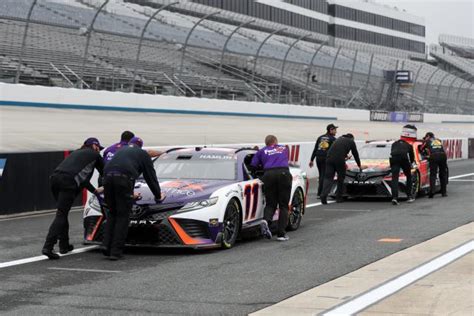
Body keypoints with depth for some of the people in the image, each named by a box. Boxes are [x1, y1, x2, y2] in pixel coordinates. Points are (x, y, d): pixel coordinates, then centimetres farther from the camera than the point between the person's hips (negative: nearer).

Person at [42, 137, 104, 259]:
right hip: (68, 182, -7)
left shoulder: (77, 153, 35)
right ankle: (48, 247, -20)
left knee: (63, 213, 19)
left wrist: (94, 190, 44)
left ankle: (64, 245, 20)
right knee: (61, 214, -10)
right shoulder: (94, 155, 17)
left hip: (55, 178, 7)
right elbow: (104, 172, 25)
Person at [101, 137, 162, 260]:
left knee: (112, 213, 18)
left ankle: (106, 245, 5)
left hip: (108, 177, 4)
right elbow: (151, 177, 25)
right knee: (123, 216, 3)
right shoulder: (143, 154, 24)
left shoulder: (121, 151, 36)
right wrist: (158, 196, 37)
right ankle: (116, 251, -2)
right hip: (124, 179, -4)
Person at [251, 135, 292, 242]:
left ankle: (266, 220, -20)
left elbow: (253, 165, 13)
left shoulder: (262, 151, 22)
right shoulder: (284, 149, 27)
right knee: (283, 205, 6)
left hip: (269, 174, 0)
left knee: (270, 204, 10)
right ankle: (281, 233, 0)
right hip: (284, 173, 0)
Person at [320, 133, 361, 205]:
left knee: (328, 178, -1)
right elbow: (355, 154, 25)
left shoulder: (339, 139, 31)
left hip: (329, 159, 4)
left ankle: (323, 195, -21)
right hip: (339, 160, -3)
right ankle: (338, 197, 17)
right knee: (341, 178, 13)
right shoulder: (351, 141, 18)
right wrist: (359, 165, 39)